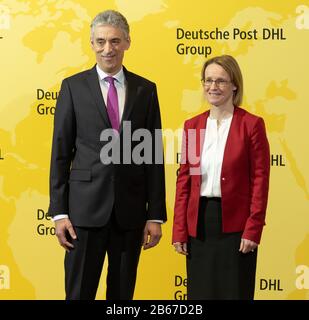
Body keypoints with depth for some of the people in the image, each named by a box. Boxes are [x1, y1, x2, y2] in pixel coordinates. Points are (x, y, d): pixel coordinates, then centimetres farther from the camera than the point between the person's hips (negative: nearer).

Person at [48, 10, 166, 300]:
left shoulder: (146, 90, 6)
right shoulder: (74, 87, 2)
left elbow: (154, 155, 6)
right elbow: (60, 152, 1)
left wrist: (156, 214, 2)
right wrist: (58, 211, -5)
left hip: (131, 210, 2)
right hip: (86, 207, -2)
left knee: (123, 293, 11)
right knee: (79, 292, 2)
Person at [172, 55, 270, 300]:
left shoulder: (252, 124, -4)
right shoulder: (192, 125, 8)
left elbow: (260, 179, -6)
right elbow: (184, 179, 8)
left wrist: (253, 229, -11)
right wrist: (180, 231, 4)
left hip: (235, 223, -4)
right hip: (199, 223, 4)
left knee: (235, 291, 5)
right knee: (200, 291, 10)